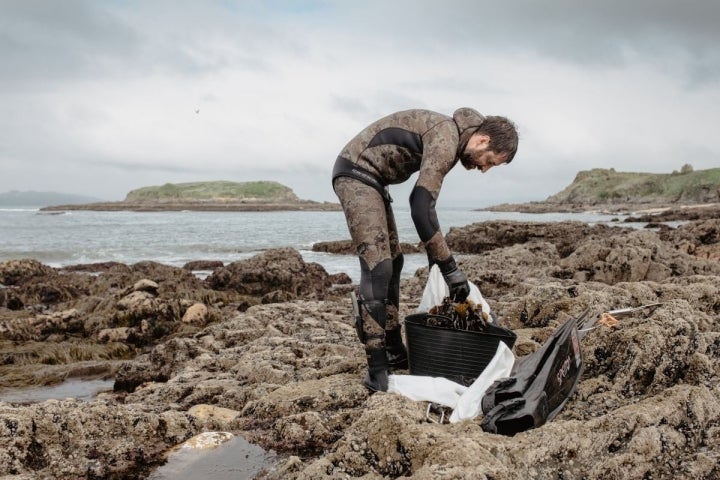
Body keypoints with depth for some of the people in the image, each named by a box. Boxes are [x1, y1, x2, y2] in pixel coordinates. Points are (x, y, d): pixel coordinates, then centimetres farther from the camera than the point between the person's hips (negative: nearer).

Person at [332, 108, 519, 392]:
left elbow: (421, 201, 20)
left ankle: (394, 352, 22)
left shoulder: (447, 135, 11)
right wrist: (450, 269, -24)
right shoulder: (446, 141, -21)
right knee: (378, 266, -17)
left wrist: (435, 253, 18)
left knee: (392, 263, 13)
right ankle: (377, 371, -15)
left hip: (370, 179, 11)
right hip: (355, 174, -11)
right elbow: (420, 209, -28)